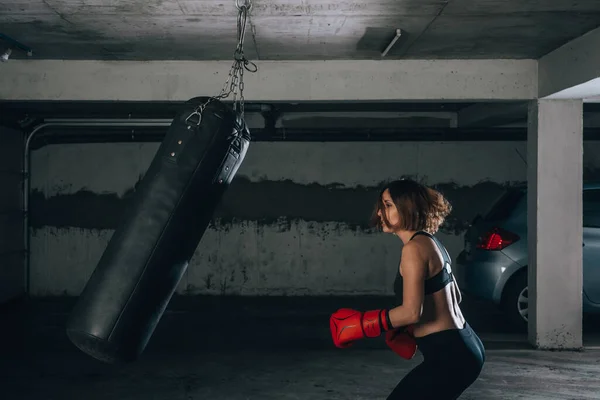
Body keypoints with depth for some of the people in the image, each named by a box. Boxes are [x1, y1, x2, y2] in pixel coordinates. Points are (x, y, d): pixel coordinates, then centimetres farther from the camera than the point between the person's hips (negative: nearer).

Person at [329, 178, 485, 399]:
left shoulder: (414, 248, -16)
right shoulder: (430, 242, 13)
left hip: (449, 355, -10)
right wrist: (409, 330, 18)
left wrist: (359, 324, -13)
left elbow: (411, 312, -23)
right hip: (464, 348, 10)